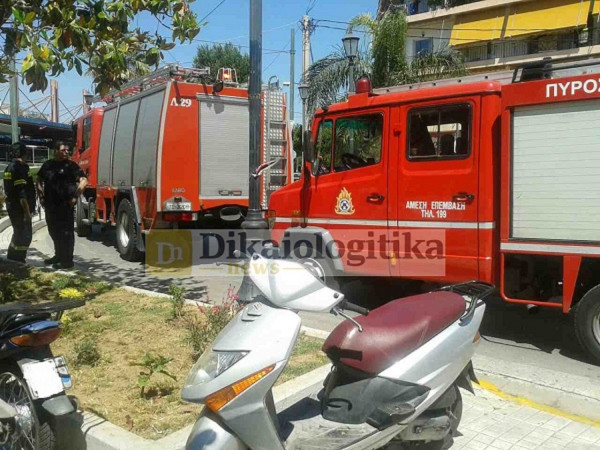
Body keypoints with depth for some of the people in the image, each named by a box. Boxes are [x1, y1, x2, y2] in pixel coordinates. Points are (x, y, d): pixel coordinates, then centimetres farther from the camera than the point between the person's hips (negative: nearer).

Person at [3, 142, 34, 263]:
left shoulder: (10, 167, 14)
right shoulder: (19, 168, -17)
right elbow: (21, 193, -22)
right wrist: (27, 211, -21)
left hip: (12, 206, 10)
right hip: (20, 208, -10)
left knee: (18, 234, 19)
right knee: (25, 236, -5)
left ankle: (11, 261, 28)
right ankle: (17, 262, -2)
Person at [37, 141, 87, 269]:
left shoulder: (71, 166, -4)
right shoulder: (48, 165, 12)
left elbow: (84, 181, -11)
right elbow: (40, 181, 22)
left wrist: (75, 197, -14)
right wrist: (41, 196, 12)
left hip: (65, 205, -6)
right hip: (50, 205, 6)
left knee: (66, 232, -3)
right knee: (53, 230, 16)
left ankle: (67, 260, 0)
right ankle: (58, 255, 32)